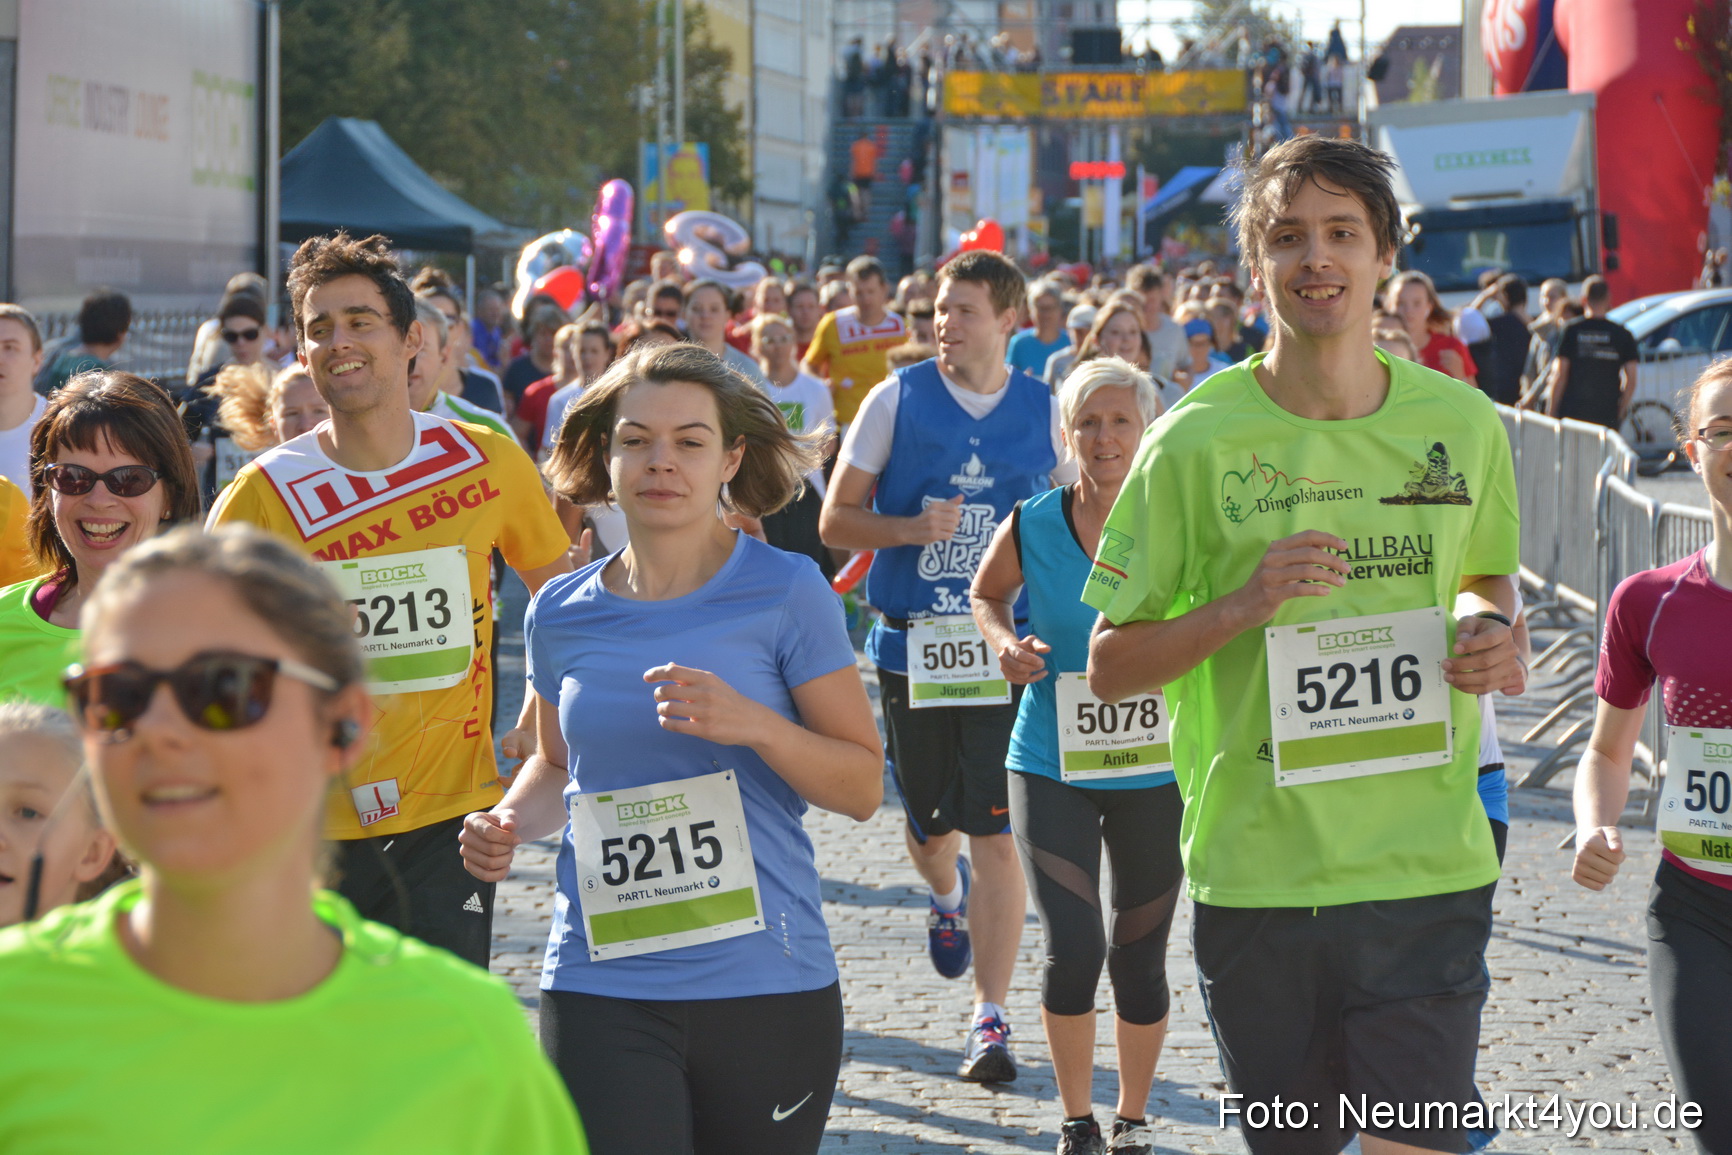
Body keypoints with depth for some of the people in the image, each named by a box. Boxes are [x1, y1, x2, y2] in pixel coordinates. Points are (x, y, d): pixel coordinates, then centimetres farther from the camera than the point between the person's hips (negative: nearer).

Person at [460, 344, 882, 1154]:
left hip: (766, 989, -1)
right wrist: (509, 825, 3)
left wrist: (752, 724, -18)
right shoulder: (561, 614, 7)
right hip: (600, 989, 1)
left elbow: (863, 788, -2)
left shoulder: (785, 593, -3)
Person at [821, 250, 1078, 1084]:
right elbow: (836, 520, 2)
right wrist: (911, 528, -16)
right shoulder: (896, 399, 1)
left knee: (995, 835, -8)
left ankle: (990, 1018, -3)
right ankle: (946, 896, 50)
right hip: (912, 642, 1)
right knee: (929, 825, 13)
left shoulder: (1044, 410, 3)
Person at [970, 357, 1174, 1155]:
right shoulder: (1030, 528, -7)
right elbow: (986, 593, 13)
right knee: (1073, 952, -12)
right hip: (1051, 766, -1)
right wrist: (1004, 643, -7)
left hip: (1154, 769, 1)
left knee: (1139, 961, 10)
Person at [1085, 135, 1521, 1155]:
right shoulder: (1197, 442, -5)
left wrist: (1493, 633, -1)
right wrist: (1243, 604, -18)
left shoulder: (1463, 422, 3)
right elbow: (1110, 667, -1)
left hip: (1429, 871, 1)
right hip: (1258, 872, -1)